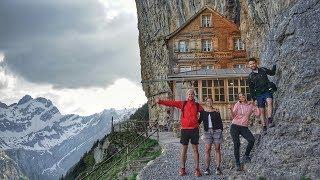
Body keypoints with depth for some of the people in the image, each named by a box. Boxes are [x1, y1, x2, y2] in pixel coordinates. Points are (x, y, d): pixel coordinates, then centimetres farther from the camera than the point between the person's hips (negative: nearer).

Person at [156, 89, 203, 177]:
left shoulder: (197, 105, 9)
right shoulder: (183, 103, 5)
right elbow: (171, 103, -1)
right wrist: (160, 101, -9)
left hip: (194, 129, 1)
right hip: (184, 129, -1)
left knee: (195, 149, 4)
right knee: (184, 149, 4)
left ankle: (197, 169, 8)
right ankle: (182, 169, 9)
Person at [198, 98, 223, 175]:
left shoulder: (216, 111, 8)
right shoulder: (203, 111, 10)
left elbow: (220, 122, 10)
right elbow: (200, 120, 14)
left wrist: (221, 129, -1)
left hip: (217, 130, 0)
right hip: (207, 131, 0)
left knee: (217, 149, -2)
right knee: (207, 150, -6)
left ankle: (218, 168, 0)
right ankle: (207, 168, -4)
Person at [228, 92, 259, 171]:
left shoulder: (250, 105, 8)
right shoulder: (237, 105, 2)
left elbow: (257, 113, -4)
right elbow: (233, 116, -4)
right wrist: (231, 110, -22)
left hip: (244, 127, 2)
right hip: (235, 126, -2)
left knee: (252, 140, -22)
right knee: (236, 144, -10)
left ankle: (246, 156, -1)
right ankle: (237, 163, -1)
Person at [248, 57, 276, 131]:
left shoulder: (263, 70, 10)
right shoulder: (250, 77, 8)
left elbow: (272, 73, 25)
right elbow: (251, 89, 10)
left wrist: (274, 66, 7)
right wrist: (254, 99, 3)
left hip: (267, 91, -1)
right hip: (258, 95, 1)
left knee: (269, 102, -30)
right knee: (262, 111, -2)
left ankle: (270, 121, -39)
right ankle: (264, 126, 0)